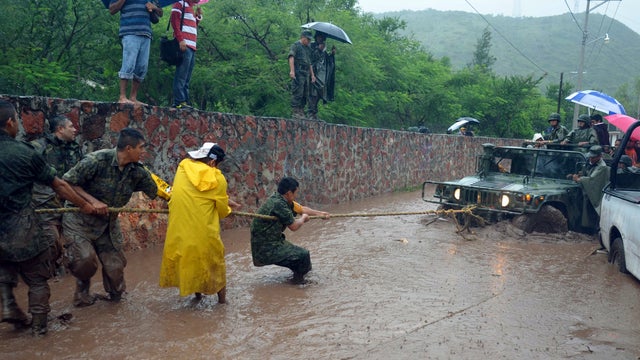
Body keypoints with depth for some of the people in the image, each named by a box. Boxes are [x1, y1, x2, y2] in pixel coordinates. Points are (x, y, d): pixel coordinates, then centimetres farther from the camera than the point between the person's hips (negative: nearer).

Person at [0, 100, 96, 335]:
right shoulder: (24, 152, -9)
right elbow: (58, 185, -1)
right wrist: (83, 205, 11)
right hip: (20, 229, -4)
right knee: (37, 279, 14)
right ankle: (38, 326, 20)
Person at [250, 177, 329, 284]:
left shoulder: (283, 200, 5)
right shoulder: (278, 204, -24)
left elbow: (301, 209, 21)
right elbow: (294, 226, -17)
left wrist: (319, 213, 26)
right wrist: (303, 218, 3)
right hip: (266, 250, -10)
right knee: (303, 255, -10)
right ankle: (298, 279, 10)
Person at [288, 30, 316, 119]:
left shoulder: (308, 48, 24)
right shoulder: (296, 45, -1)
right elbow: (291, 57, -14)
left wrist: (312, 74, 22)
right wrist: (292, 71, -25)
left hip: (306, 74, 8)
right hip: (298, 73, -8)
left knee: (305, 94, 7)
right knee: (297, 93, -10)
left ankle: (301, 112, 12)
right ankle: (296, 113, -9)